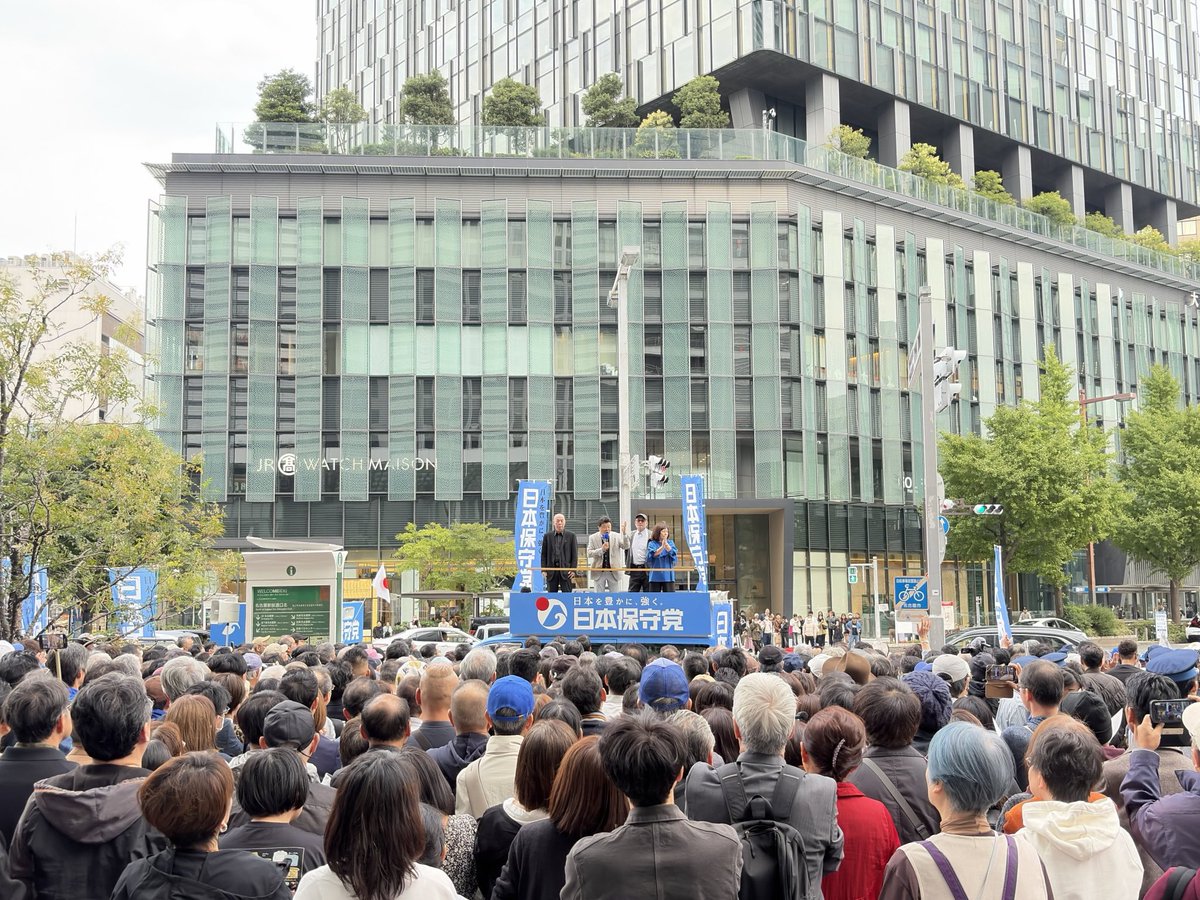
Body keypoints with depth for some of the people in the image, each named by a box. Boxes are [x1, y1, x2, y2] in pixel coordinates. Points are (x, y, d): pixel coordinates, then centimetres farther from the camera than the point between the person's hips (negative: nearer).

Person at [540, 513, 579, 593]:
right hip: (551, 570, 2)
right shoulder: (548, 536, 10)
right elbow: (544, 554, 9)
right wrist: (544, 570, 0)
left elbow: (575, 554, 2)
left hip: (566, 570, -2)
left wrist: (573, 570, -6)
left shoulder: (571, 536, 5)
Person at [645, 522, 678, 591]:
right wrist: (662, 547, -22)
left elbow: (674, 555, -6)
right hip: (655, 576, -1)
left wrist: (666, 545, -16)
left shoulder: (670, 543, 9)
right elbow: (652, 555, -12)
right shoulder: (652, 544, 4)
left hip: (668, 575, 1)